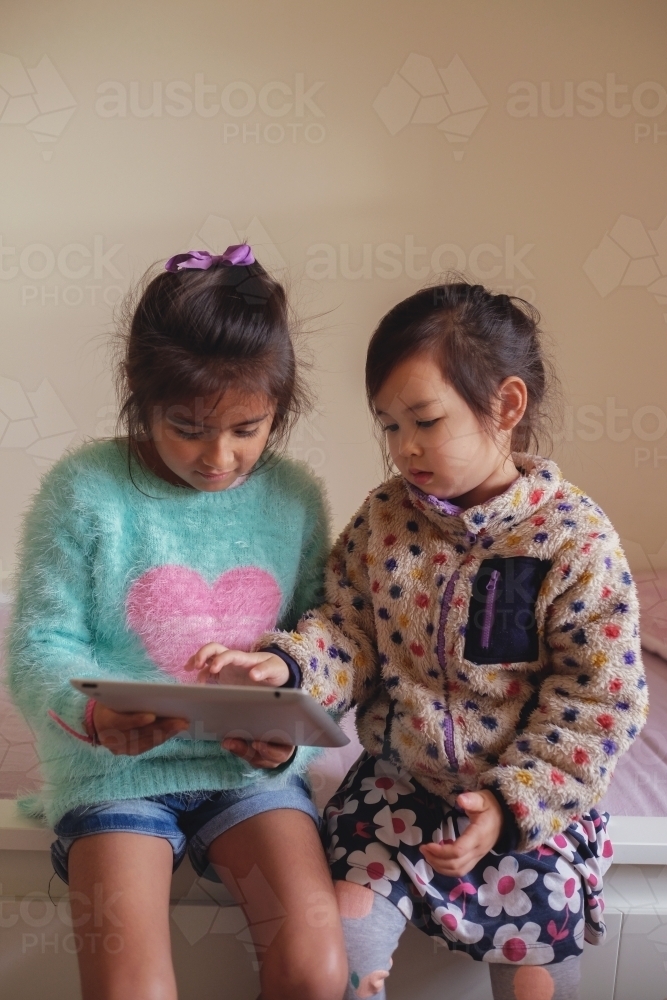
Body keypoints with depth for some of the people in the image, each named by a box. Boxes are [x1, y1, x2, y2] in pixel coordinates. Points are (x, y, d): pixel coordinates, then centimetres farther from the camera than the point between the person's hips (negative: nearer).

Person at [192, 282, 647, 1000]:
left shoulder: (577, 539, -14)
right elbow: (350, 633, 1)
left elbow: (597, 705, -13)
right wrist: (284, 662, -20)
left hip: (527, 801, -2)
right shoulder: (383, 518, -3)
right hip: (396, 786, 3)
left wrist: (510, 805, -19)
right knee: (348, 923, -11)